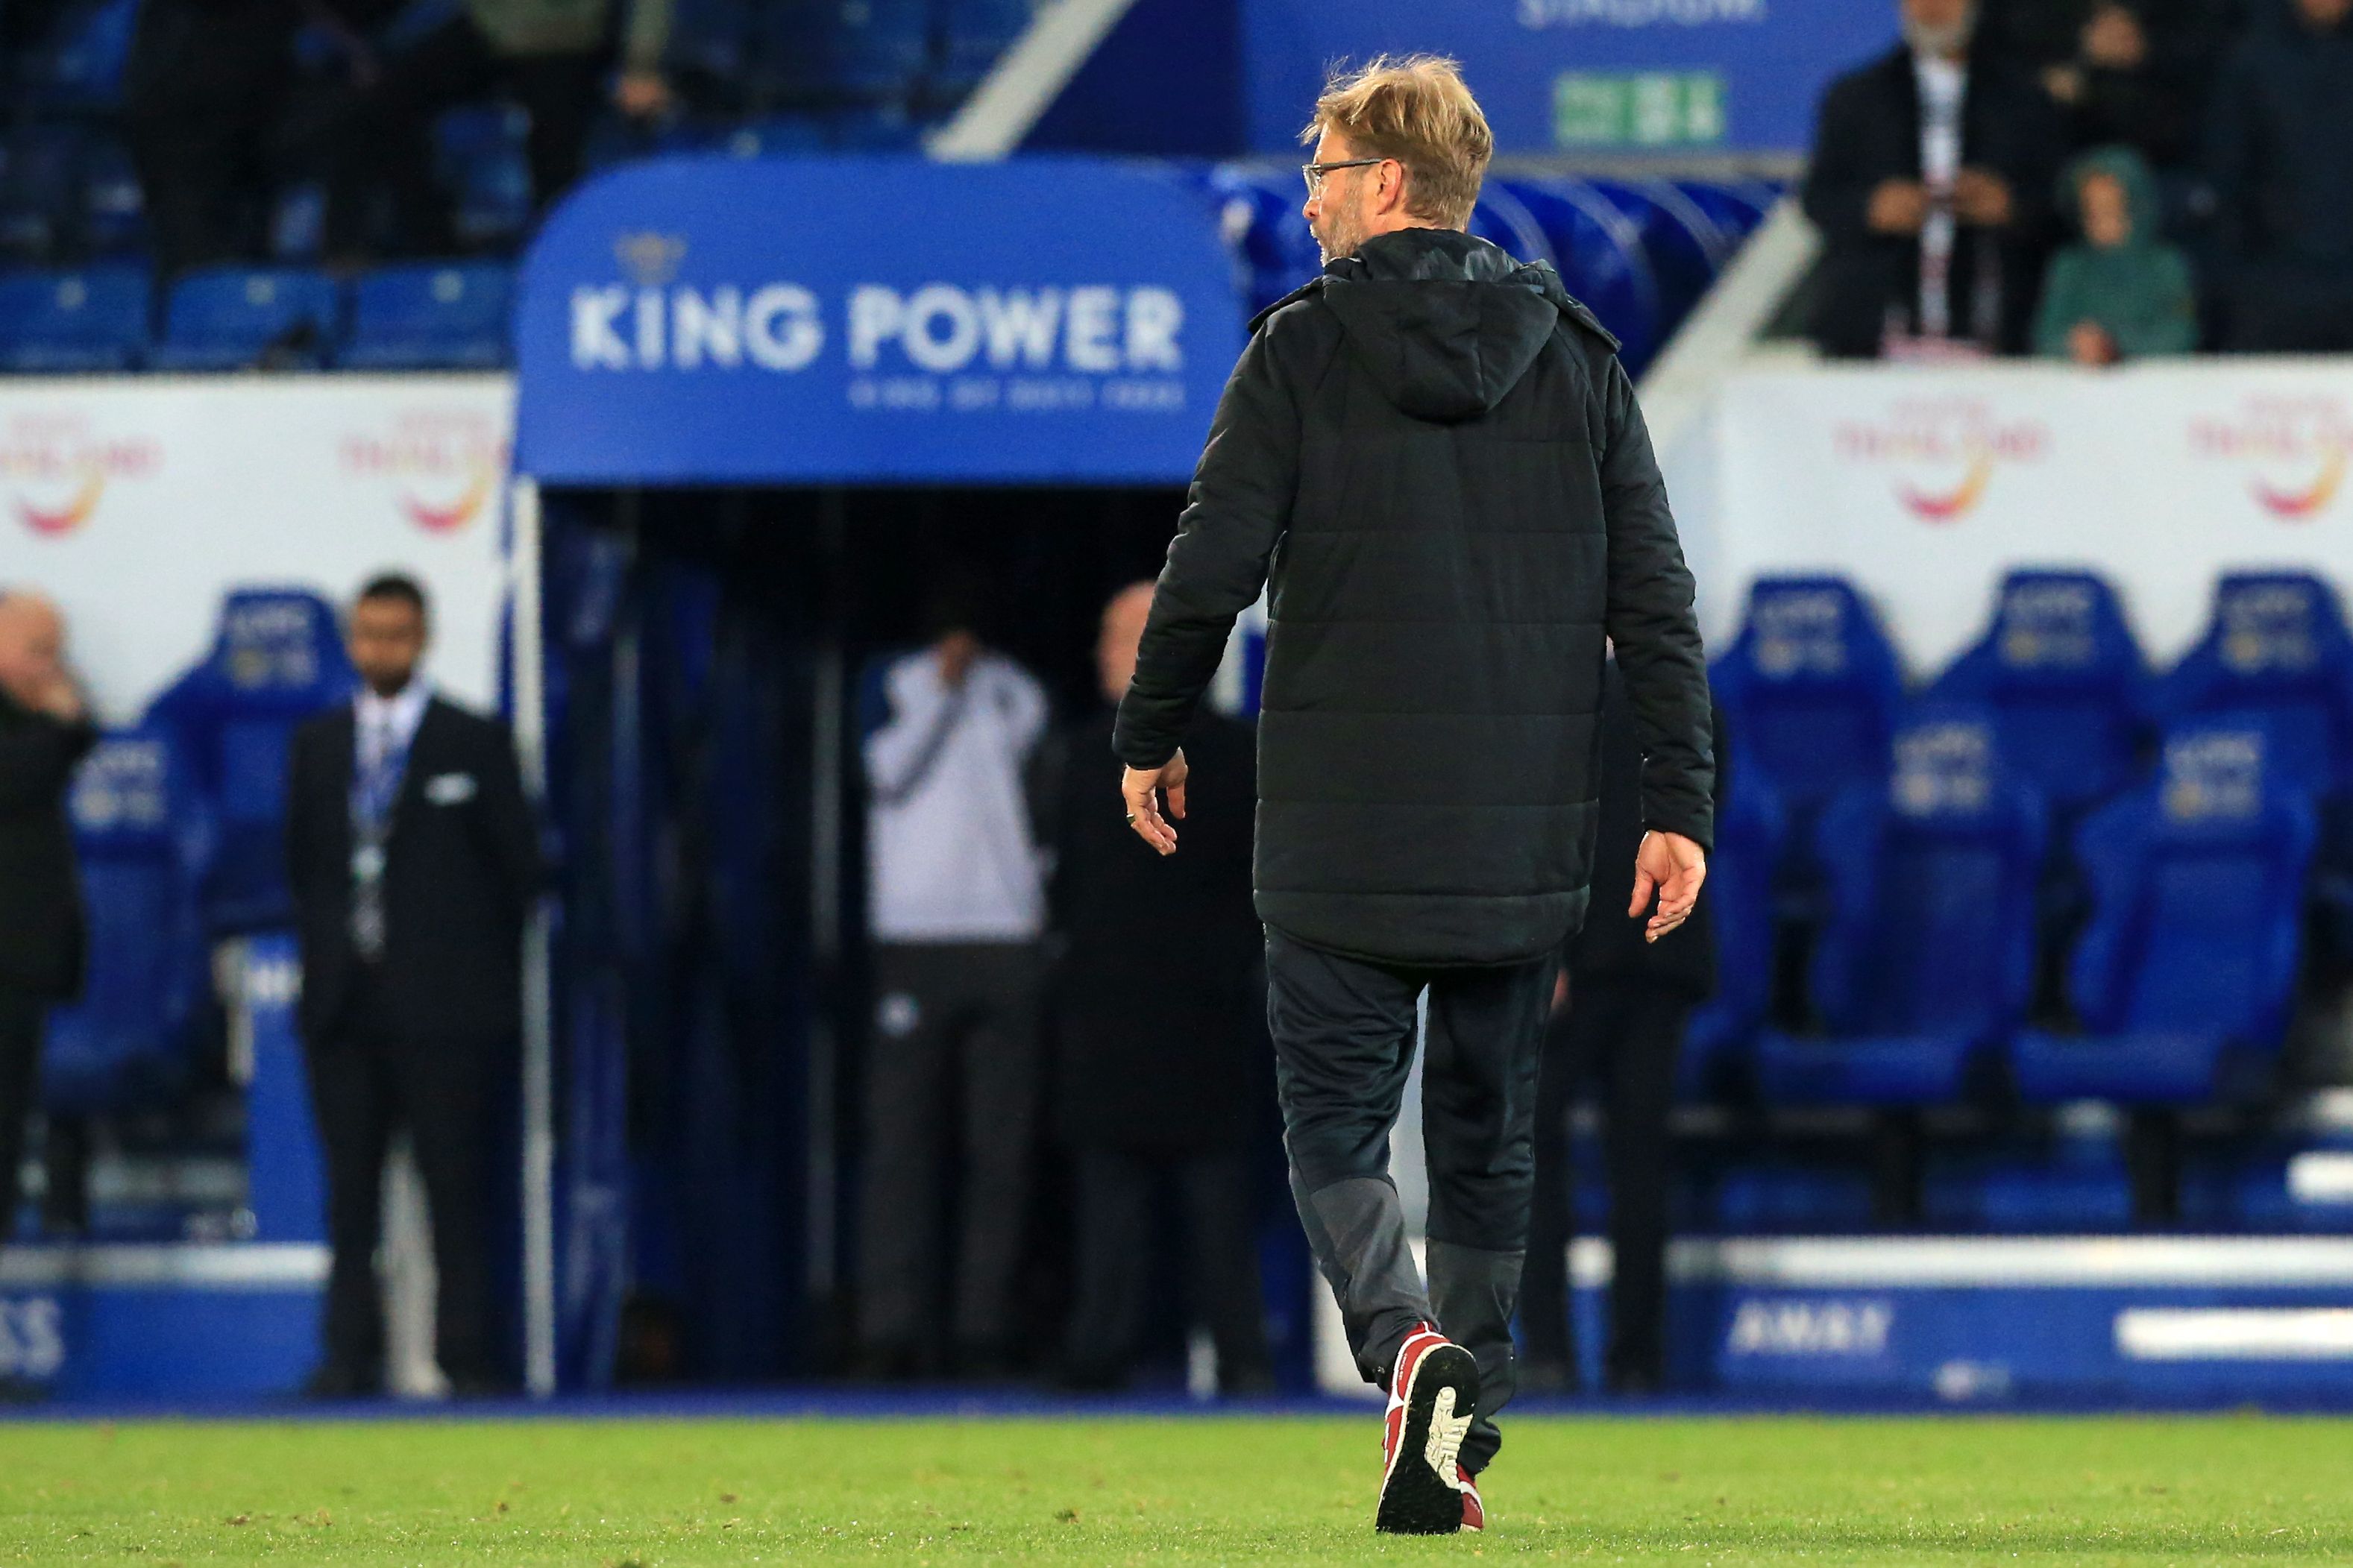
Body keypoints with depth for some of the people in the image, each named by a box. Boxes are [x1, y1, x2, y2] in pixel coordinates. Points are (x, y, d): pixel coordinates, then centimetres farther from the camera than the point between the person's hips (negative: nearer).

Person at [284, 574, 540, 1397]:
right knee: (350, 1188, 2)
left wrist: (479, 970, 3)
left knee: (456, 1190, -5)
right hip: (344, 1004, 3)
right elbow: (301, 863, 18)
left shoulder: (476, 744, 3)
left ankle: (467, 1357, -4)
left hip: (445, 1009, -3)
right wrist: (327, 950, 9)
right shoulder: (318, 745, 14)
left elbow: (517, 866, 5)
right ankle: (351, 1353, 5)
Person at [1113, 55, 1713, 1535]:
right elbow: (1655, 596, 2)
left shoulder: (1302, 348, -5)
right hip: (1527, 842, 3)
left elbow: (1212, 569, -6)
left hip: (1344, 839, -3)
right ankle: (1457, 1445, 13)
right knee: (1488, 1140, 13)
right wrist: (1680, 803, 3)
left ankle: (1407, 1344, -22)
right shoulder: (1576, 357, 6)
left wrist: (1151, 740, 9)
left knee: (1337, 1121, 4)